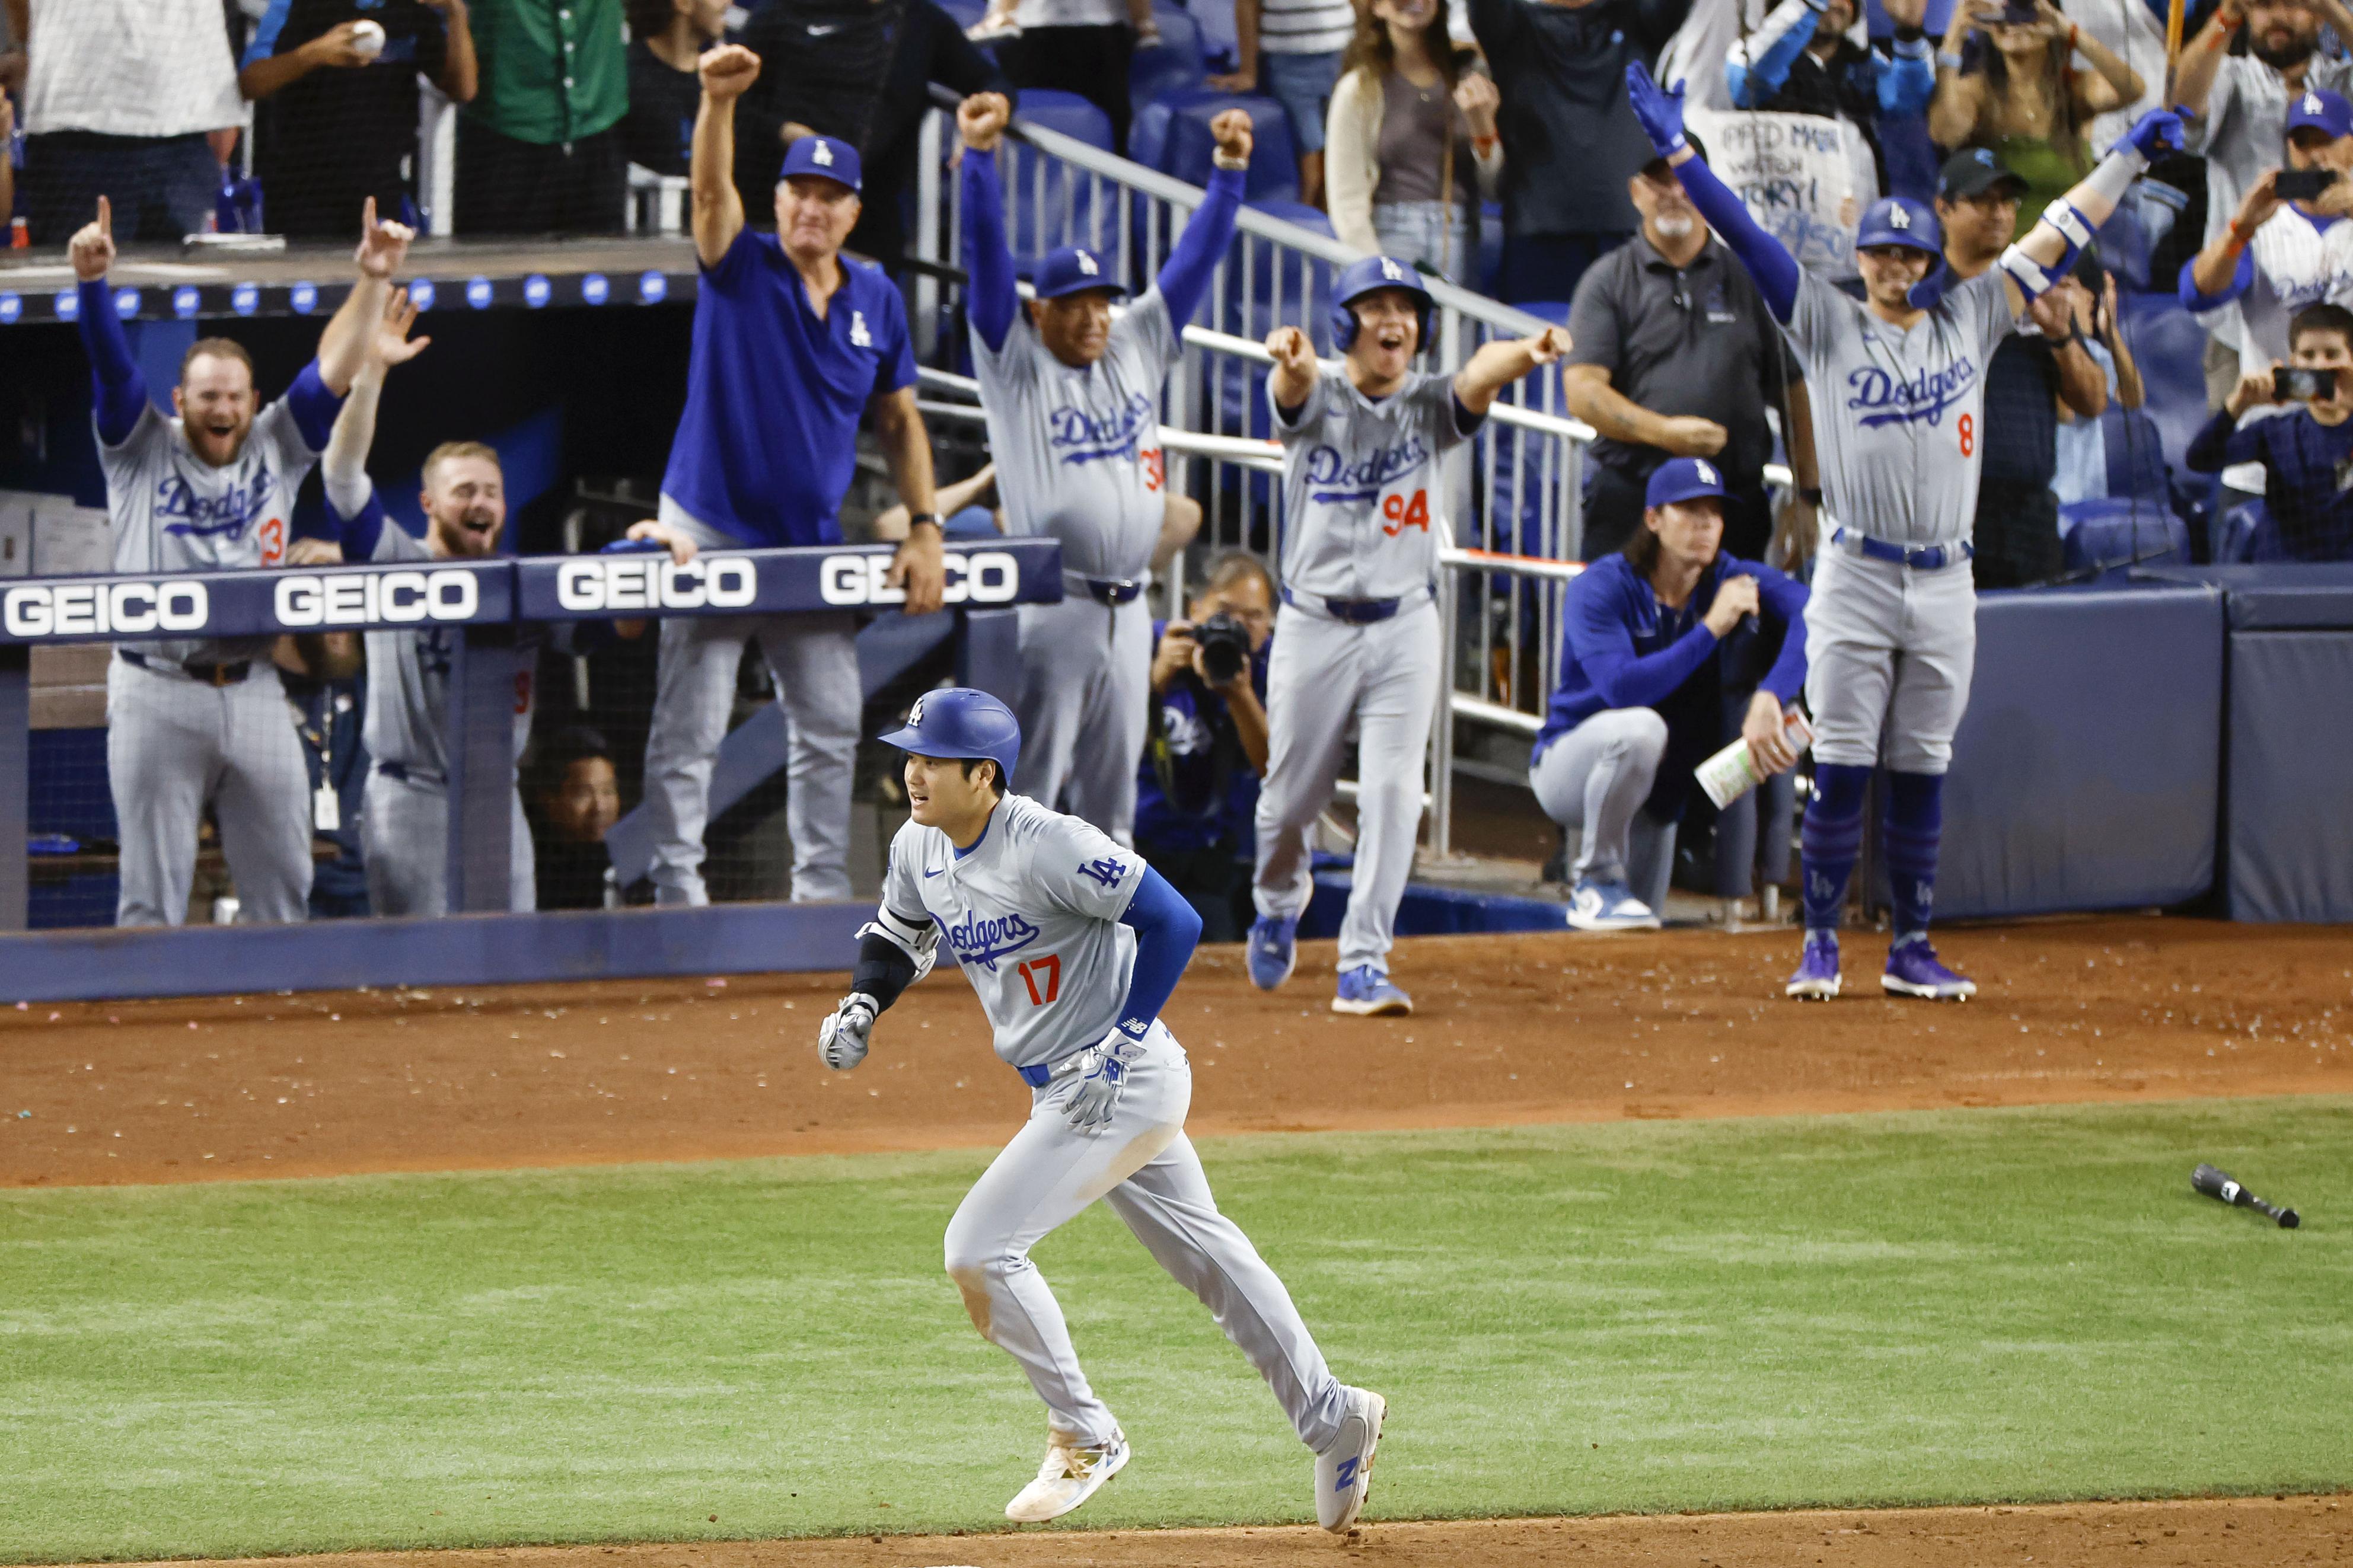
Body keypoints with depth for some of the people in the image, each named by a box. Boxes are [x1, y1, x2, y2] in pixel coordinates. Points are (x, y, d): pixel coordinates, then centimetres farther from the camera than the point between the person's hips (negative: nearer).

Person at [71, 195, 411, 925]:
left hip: (252, 693, 3)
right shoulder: (141, 449, 5)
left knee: (282, 884, 4)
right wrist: (92, 281, -26)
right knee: (152, 889, -2)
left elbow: (332, 371, 4)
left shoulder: (276, 450, 12)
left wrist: (372, 281, -9)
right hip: (157, 693, -3)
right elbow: (110, 365, -9)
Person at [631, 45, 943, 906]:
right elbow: (711, 191, -24)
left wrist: (924, 529, 0)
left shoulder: (876, 300, 7)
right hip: (710, 534, -5)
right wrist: (718, 102, -44)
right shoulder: (742, 269, -5)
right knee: (688, 732, -5)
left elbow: (900, 419, 12)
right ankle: (678, 894, -2)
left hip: (813, 544, 5)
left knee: (830, 729, 10)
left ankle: (823, 896, 19)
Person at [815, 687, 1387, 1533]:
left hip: (1128, 1082, -9)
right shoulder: (921, 847, 2)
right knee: (1201, 1250, 18)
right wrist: (859, 1008, 2)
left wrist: (1122, 1044, -25)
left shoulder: (1047, 846, -24)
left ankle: (1086, 1437, 1)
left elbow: (1174, 922, -24)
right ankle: (1332, 1420, 29)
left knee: (979, 1246, -13)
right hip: (1065, 1093, 9)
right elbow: (899, 935, 21)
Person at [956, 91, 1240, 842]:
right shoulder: (1016, 361, 0)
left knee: (1112, 792, 11)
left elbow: (1195, 258, 13)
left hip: (1127, 609, 6)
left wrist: (1229, 167, 5)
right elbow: (986, 256, -10)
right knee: (1026, 788, -8)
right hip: (1049, 607, -6)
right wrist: (978, 157, -19)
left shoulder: (1138, 348, 13)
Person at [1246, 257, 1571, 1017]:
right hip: (1314, 629, -1)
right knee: (1292, 794, 10)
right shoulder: (1315, 399, -4)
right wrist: (1292, 359, -56)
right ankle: (1278, 903, 41)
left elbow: (1479, 377, -23)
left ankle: (1364, 966, -5)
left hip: (1405, 631, 1)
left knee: (1393, 795, -9)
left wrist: (1525, 352, -47)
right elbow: (1297, 387, -29)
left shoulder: (1431, 405, -1)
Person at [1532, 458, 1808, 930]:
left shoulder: (1732, 580, -10)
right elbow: (1622, 688, -34)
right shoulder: (1601, 588, -20)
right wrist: (1710, 628, -34)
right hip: (1569, 763, -5)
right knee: (1640, 727, -37)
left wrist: (1768, 699, -45)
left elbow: (1809, 612, -29)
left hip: (1658, 792, 5)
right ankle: (1596, 882, -18)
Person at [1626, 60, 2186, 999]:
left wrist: (2130, 157, 14)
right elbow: (1747, 241, -4)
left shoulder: (1968, 322, 10)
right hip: (1856, 581, -3)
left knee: (1922, 773, 6)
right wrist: (1675, 152, -12)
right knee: (1840, 770, -4)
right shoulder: (1829, 325, 3)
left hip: (1944, 585, 3)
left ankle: (1911, 949, 12)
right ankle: (1821, 944, 3)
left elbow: (2054, 241, 13)